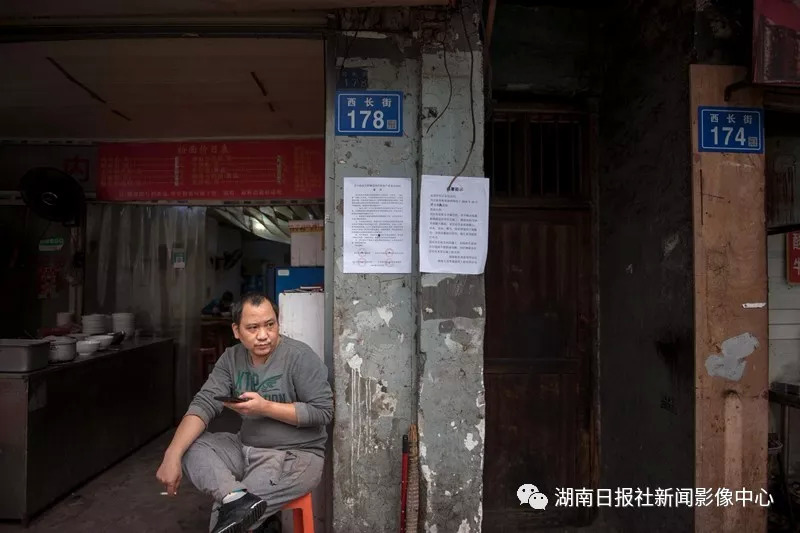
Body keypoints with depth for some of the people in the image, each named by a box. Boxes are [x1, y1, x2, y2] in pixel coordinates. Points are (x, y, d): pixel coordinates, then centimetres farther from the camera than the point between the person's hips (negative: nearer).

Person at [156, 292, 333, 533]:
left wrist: (266, 407, -22)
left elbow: (323, 411, -16)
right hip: (246, 449, 7)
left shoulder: (300, 356, -15)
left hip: (296, 456, -7)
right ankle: (236, 498, -31)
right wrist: (172, 455, -21)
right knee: (189, 447, -16)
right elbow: (204, 404, -7)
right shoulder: (231, 358, 2)